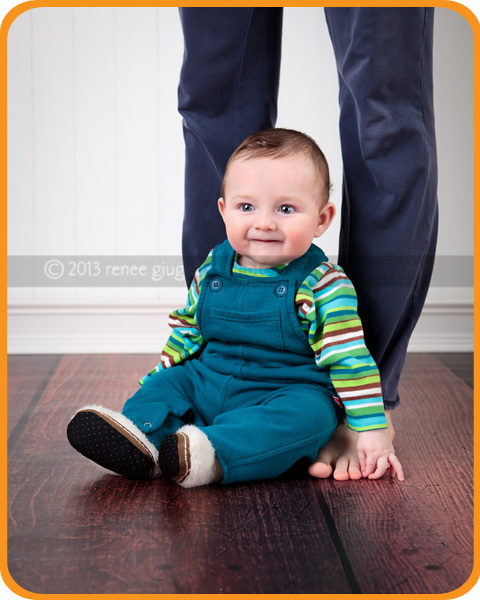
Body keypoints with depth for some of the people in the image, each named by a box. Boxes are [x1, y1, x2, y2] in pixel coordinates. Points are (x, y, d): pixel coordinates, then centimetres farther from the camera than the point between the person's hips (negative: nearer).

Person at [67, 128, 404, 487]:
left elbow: (350, 359, -13)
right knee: (164, 384, -9)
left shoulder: (322, 285, -11)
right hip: (208, 384, 6)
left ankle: (211, 456, -48)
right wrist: (154, 384, 18)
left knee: (309, 413, -33)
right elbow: (187, 334, 18)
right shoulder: (211, 271, 4)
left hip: (288, 394, -5)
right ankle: (141, 443, -35)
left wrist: (372, 431, -17)